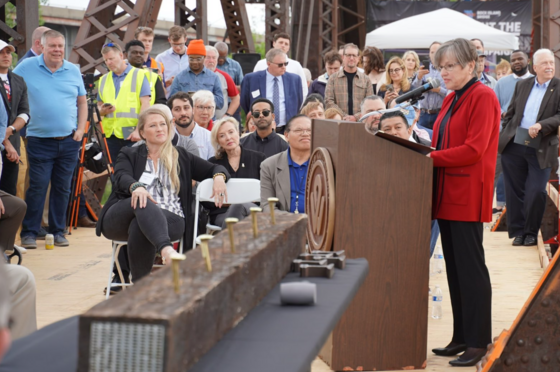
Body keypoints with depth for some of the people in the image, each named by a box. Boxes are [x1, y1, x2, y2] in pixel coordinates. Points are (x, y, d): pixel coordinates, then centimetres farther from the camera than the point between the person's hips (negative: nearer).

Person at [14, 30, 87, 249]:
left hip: (68, 141, 3)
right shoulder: (27, 67, 0)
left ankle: (58, 231, 17)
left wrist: (81, 129, 4)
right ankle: (29, 233, 2)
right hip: (39, 141, -3)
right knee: (37, 187, -6)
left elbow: (82, 102, 15)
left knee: (62, 188, 8)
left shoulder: (73, 71, 8)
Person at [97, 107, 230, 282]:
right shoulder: (129, 155, 20)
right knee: (142, 203, -38)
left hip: (169, 220, 1)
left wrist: (219, 176, -5)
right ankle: (166, 248, -63)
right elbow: (122, 178, -1)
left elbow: (213, 169, 22)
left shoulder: (181, 157, 25)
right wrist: (136, 187, -27)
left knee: (139, 226, -37)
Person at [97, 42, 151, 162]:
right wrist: (102, 110, -4)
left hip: (132, 135, -5)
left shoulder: (138, 75, 3)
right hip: (110, 135, 5)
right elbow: (99, 105, 21)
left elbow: (145, 104, -4)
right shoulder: (104, 79, 17)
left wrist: (139, 130, -13)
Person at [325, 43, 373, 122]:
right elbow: (328, 101, 2)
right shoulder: (333, 78, 12)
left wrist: (356, 117, -10)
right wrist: (344, 117, -10)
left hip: (360, 122, 0)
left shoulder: (366, 80, 13)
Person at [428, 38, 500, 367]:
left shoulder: (483, 97, -10)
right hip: (447, 194, 8)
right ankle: (461, 336, 17)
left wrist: (431, 157, -17)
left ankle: (478, 342, 2)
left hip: (468, 195, -8)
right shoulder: (452, 99, 17)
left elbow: (473, 149, -17)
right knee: (454, 267, 10)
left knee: (470, 267, -4)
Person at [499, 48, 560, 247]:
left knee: (536, 192, -5)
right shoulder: (522, 85, 10)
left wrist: (541, 125, -23)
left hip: (541, 150, -3)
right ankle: (518, 231, 16)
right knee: (515, 191, 6)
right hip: (514, 147, 3)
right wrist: (502, 137, 9)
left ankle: (531, 233, 11)